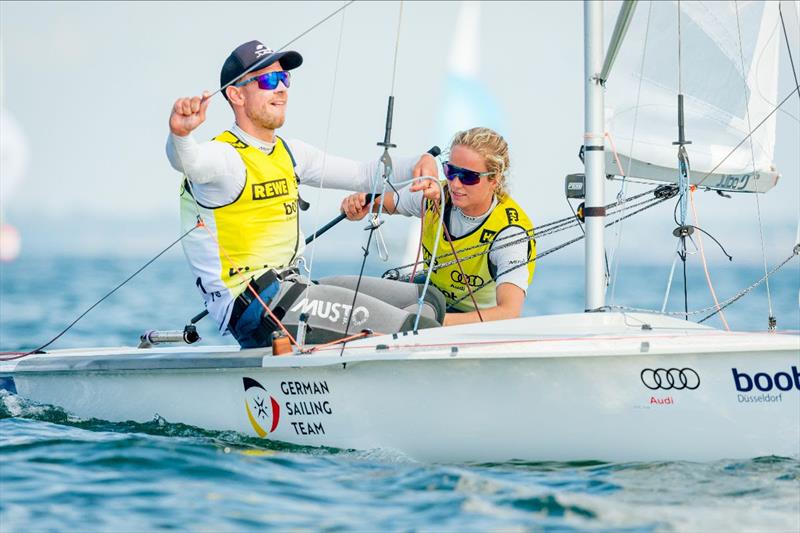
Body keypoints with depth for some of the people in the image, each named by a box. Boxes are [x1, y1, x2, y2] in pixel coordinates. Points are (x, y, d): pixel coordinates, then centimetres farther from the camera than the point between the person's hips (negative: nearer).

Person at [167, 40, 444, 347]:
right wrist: (180, 133, -58)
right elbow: (188, 160, -34)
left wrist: (418, 164, 5)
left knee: (428, 302, 11)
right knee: (419, 330, -19)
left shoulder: (289, 154, 17)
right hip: (253, 307, -10)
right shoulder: (226, 156, -11)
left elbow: (361, 176, 23)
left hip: (292, 288, 10)